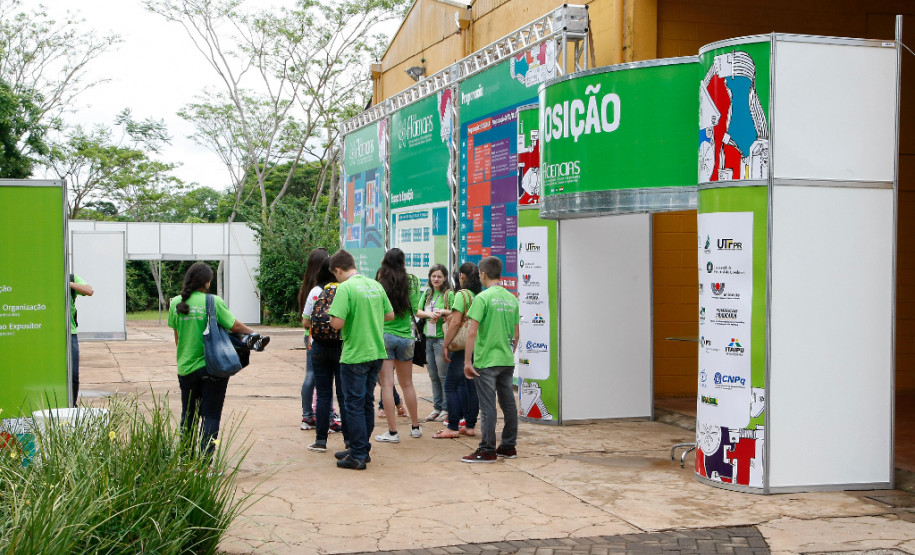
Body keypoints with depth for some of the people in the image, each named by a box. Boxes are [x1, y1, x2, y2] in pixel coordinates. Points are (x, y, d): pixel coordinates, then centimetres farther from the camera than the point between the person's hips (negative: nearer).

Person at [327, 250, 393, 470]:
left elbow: (337, 323, -21)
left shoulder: (345, 288, -15)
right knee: (367, 402, 16)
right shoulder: (375, 285, 8)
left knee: (354, 404, 1)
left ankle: (358, 456, 4)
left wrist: (332, 313, 0)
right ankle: (362, 449, 26)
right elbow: (390, 315, 13)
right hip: (376, 353, 7)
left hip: (355, 356, -7)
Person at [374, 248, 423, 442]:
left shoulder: (379, 284, -10)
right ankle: (415, 426, 28)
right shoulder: (411, 282, -2)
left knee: (387, 385, -1)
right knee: (407, 384, 17)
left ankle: (392, 431, -2)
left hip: (383, 336, -3)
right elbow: (415, 309, 5)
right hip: (405, 336, 3)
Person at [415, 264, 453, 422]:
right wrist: (429, 314, -10)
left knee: (443, 375, -4)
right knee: (433, 376, 12)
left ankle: (446, 409, 3)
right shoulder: (427, 294, 14)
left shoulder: (449, 294, -5)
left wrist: (444, 312, -22)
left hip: (442, 338, -6)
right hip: (428, 338, 7)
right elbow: (417, 311, 7)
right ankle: (437, 407, 20)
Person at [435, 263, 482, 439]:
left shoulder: (462, 294, -12)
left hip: (463, 347, -7)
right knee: (472, 385, 12)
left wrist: (445, 345, -13)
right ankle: (470, 425, 15)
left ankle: (453, 427, -1)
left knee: (451, 385, 0)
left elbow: (456, 322, -17)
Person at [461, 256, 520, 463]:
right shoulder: (512, 299, 8)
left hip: (486, 361, -7)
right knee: (508, 403, 12)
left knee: (488, 406, -3)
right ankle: (509, 446, 19)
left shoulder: (483, 298, -11)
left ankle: (488, 450, 1)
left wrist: (467, 361, -12)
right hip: (507, 360, 7)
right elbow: (516, 333, 14)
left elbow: (472, 332, -15)